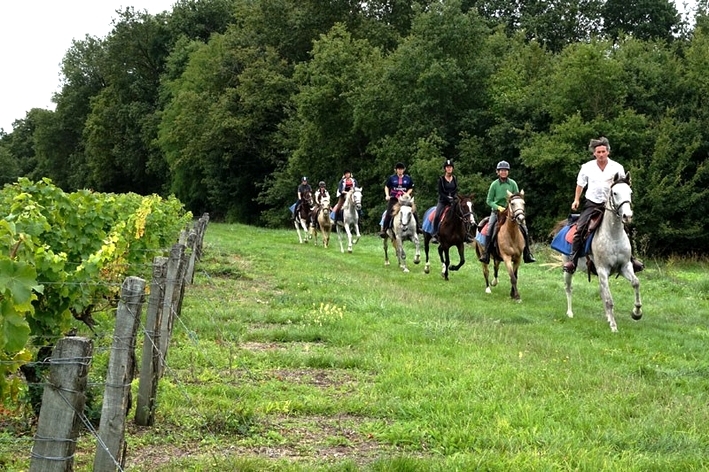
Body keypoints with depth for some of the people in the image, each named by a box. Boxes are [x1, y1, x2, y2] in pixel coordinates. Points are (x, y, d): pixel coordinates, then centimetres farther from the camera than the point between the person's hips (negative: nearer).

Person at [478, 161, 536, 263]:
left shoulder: (513, 184, 1)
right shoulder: (494, 184, -3)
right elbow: (489, 201, 1)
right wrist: (498, 207, -15)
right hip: (497, 211, -2)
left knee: (524, 229, -11)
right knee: (490, 229, -25)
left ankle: (527, 255, -1)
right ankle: (486, 254, -20)